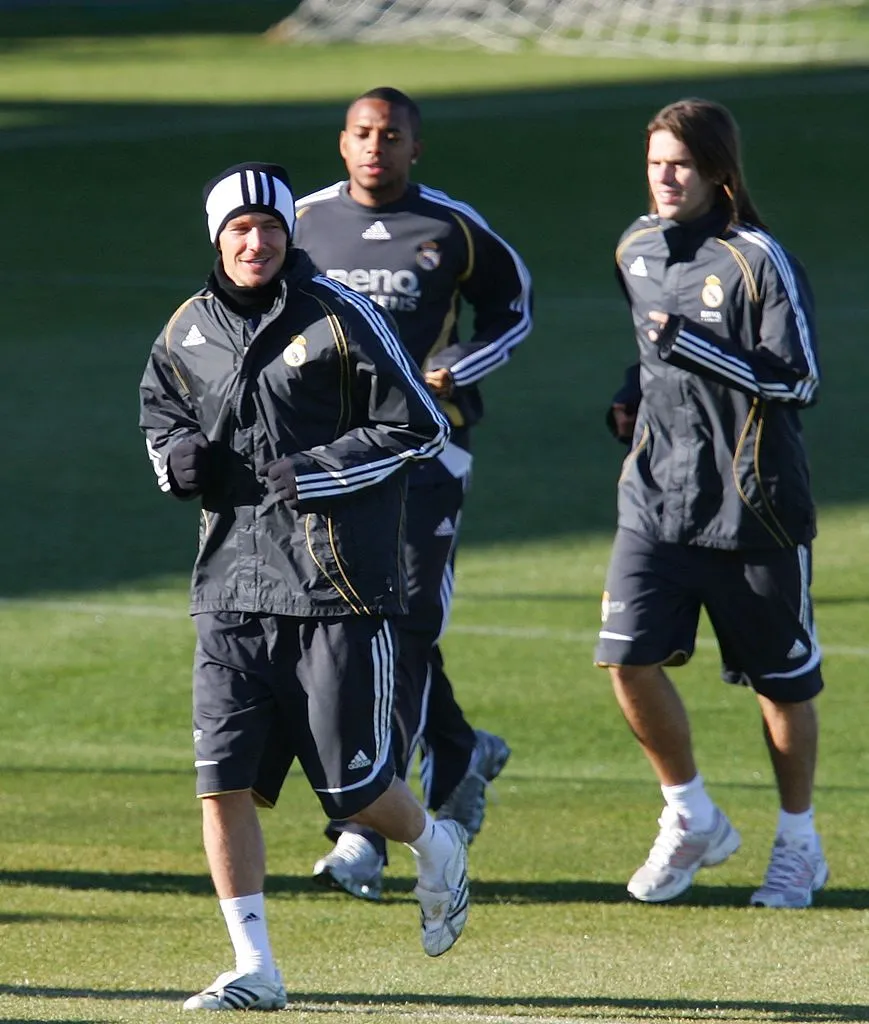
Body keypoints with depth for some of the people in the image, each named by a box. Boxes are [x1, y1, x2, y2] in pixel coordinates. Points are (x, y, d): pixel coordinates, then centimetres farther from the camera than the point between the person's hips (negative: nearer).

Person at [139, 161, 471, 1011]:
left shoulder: (338, 317, -5)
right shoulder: (189, 333, 9)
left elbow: (419, 428, -5)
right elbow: (161, 420, 27)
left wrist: (315, 472, -13)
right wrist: (178, 458, 4)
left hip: (335, 589, -4)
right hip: (231, 584, 4)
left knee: (351, 784, 0)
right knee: (223, 781, -5)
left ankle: (435, 849, 33)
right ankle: (254, 969, 2)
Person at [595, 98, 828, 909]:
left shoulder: (756, 260, -13)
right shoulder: (637, 250, 8)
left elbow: (799, 380, -18)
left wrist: (693, 346, -24)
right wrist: (632, 397, 10)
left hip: (751, 503, -5)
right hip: (655, 497, 5)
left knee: (782, 680, 7)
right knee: (630, 659, -9)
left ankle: (798, 843, 24)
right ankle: (692, 820, 11)